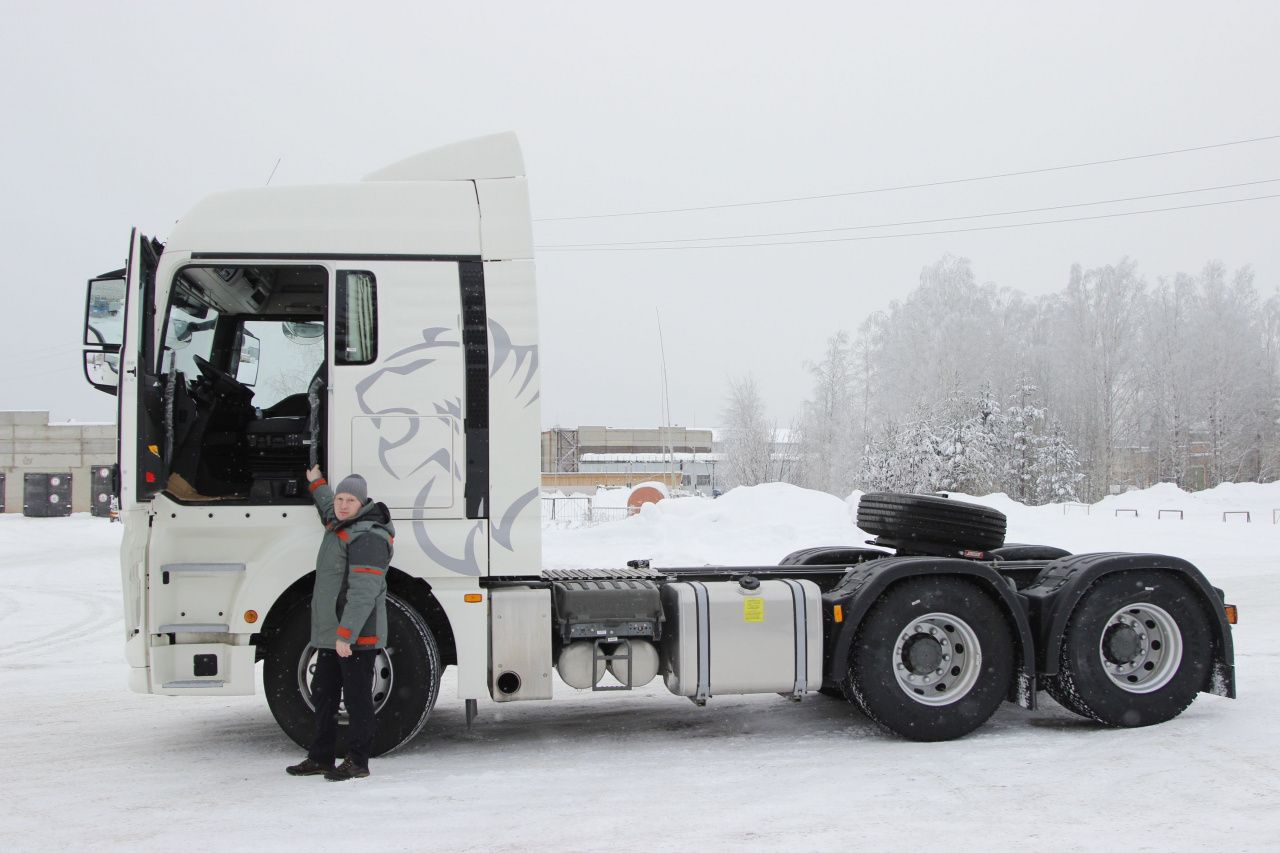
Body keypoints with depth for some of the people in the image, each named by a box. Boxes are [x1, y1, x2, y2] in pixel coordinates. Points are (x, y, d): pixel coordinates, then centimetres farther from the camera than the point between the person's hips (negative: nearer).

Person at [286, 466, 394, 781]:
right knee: (323, 695, 16)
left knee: (357, 698, -2)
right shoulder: (338, 527, 13)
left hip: (357, 636, -10)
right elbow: (329, 511, 43)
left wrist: (346, 635, -28)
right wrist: (317, 483, 48)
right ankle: (321, 757, 27)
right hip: (329, 633, 10)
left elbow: (363, 593, -25)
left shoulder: (368, 537, -18)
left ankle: (357, 762, 6)